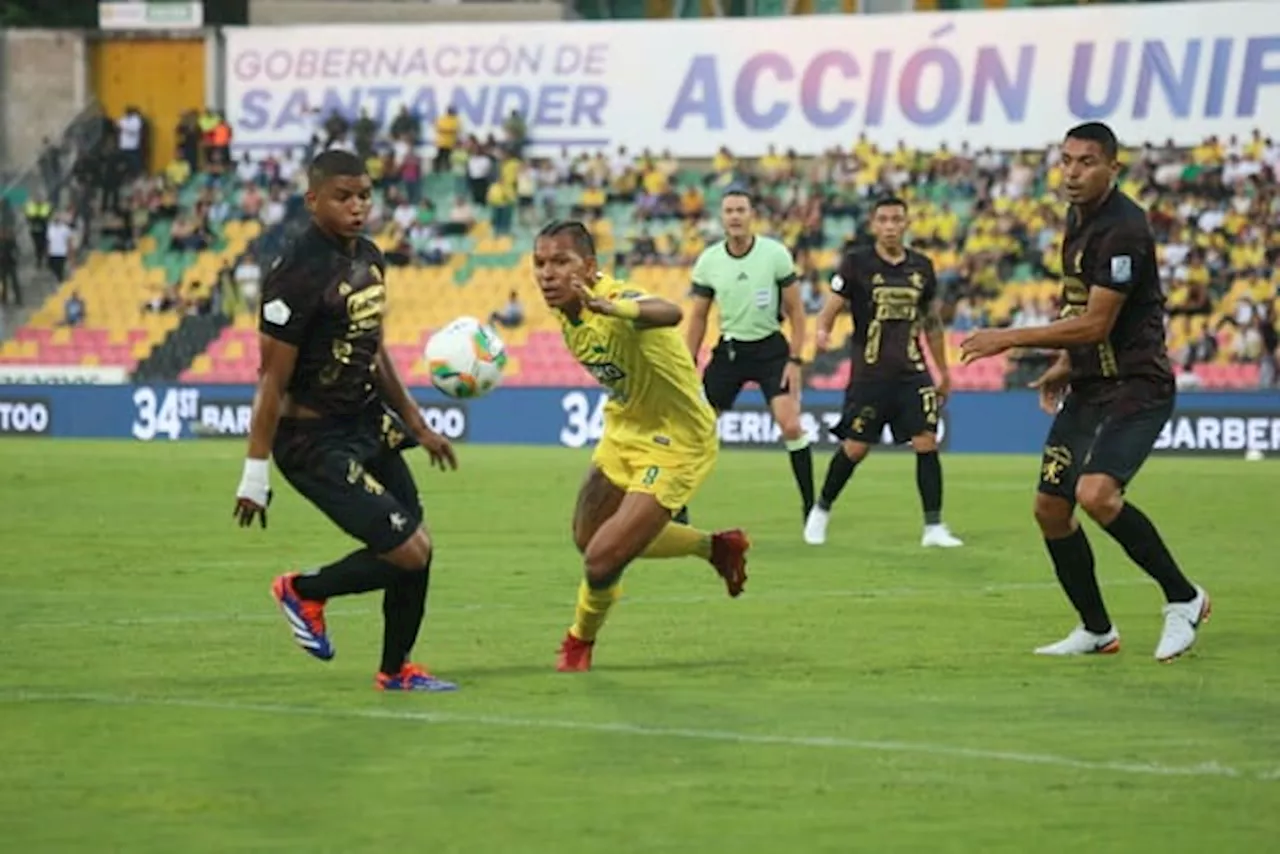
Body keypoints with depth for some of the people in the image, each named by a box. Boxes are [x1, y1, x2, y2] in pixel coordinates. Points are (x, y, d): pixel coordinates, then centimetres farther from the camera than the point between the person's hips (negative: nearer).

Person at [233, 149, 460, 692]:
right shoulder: (299, 275, -21)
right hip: (315, 443, -8)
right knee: (408, 552, -12)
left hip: (368, 424, 8)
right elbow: (272, 378, -19)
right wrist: (255, 475, -18)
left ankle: (395, 671, 27)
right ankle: (304, 592, 13)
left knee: (418, 548, 9)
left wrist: (416, 425, 22)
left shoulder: (369, 258, 6)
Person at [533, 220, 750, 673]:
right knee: (588, 538, 24)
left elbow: (669, 313, -60)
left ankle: (580, 640, 22)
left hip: (674, 444, -9)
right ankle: (716, 547, 41)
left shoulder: (617, 300, -34)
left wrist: (610, 308, -78)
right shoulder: (565, 306, -7)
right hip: (626, 429, 9)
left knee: (602, 561, -13)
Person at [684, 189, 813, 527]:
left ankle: (810, 506, -5)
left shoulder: (775, 254, -9)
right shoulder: (708, 261, -3)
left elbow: (795, 310, -3)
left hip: (770, 347, -2)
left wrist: (795, 360, -9)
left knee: (791, 426, -17)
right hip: (729, 348, 2)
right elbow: (698, 318, 7)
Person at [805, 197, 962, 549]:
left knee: (926, 443, -9)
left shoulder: (922, 267, 9)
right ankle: (821, 511, 23)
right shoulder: (856, 263, -3)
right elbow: (831, 308, -5)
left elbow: (932, 322, 19)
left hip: (912, 372, 3)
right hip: (869, 374, -3)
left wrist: (943, 371, 21)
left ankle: (934, 527, -5)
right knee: (854, 448, 0)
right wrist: (822, 331, -27)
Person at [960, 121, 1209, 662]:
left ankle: (1183, 599, -11)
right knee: (1051, 507, 7)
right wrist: (1065, 365, 16)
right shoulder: (1079, 217, 11)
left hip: (1136, 388, -10)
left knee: (1096, 493, -28)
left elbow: (1096, 324, -21)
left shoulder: (1122, 230, -19)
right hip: (1088, 388, 10)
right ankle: (1096, 631, 21)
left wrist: (1010, 339, -18)